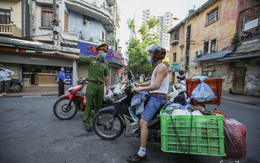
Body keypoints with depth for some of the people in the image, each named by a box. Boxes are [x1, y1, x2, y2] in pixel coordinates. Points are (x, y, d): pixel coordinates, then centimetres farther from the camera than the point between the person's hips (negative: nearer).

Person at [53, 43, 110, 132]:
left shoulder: (106, 64, 12)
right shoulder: (91, 59, 0)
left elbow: (106, 76, 13)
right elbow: (76, 57, -3)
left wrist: (107, 87, 10)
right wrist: (61, 53, -7)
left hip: (101, 85, 4)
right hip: (92, 84, -4)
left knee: (99, 104, 11)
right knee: (89, 104, -1)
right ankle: (86, 122, 12)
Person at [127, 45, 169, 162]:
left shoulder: (162, 67, -14)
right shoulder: (158, 67, 19)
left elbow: (156, 85, -26)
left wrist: (139, 89, -22)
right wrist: (139, 84, 22)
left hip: (157, 97, -11)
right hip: (154, 96, 11)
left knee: (143, 122, -19)